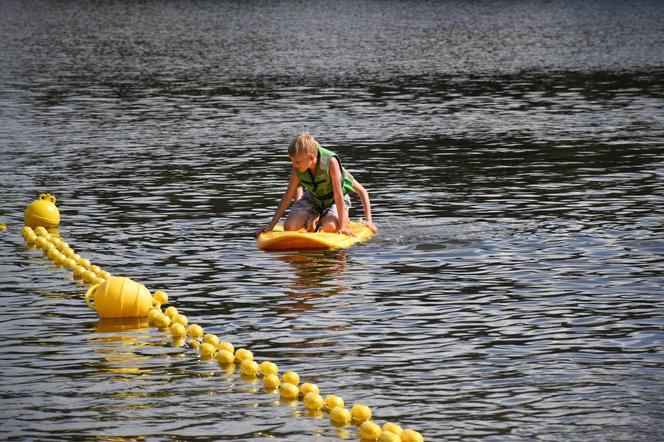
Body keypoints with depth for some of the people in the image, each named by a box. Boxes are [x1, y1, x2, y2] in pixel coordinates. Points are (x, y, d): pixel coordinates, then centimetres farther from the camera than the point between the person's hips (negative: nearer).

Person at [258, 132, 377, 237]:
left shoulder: (330, 162, -34)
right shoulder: (297, 170, -20)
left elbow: (338, 195, -32)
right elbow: (288, 197, -12)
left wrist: (341, 227, -31)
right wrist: (271, 225, -14)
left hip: (333, 200, -4)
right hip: (312, 198, 4)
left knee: (329, 227, -33)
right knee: (289, 227, -17)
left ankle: (344, 219, 3)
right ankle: (312, 219, 14)